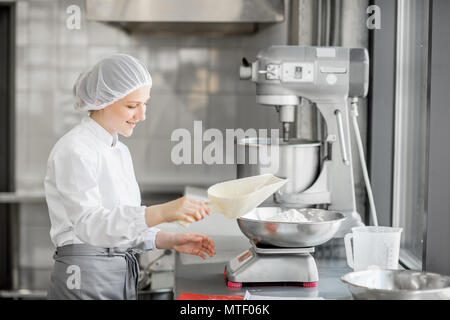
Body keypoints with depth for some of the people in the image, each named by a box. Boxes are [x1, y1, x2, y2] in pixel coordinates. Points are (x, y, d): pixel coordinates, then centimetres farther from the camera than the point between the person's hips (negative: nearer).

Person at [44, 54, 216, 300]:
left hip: (123, 279, 8)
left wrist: (170, 240, 1)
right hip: (84, 281, -8)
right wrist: (163, 212, -38)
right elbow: (90, 224, -27)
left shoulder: (119, 151, 12)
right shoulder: (74, 150, -14)